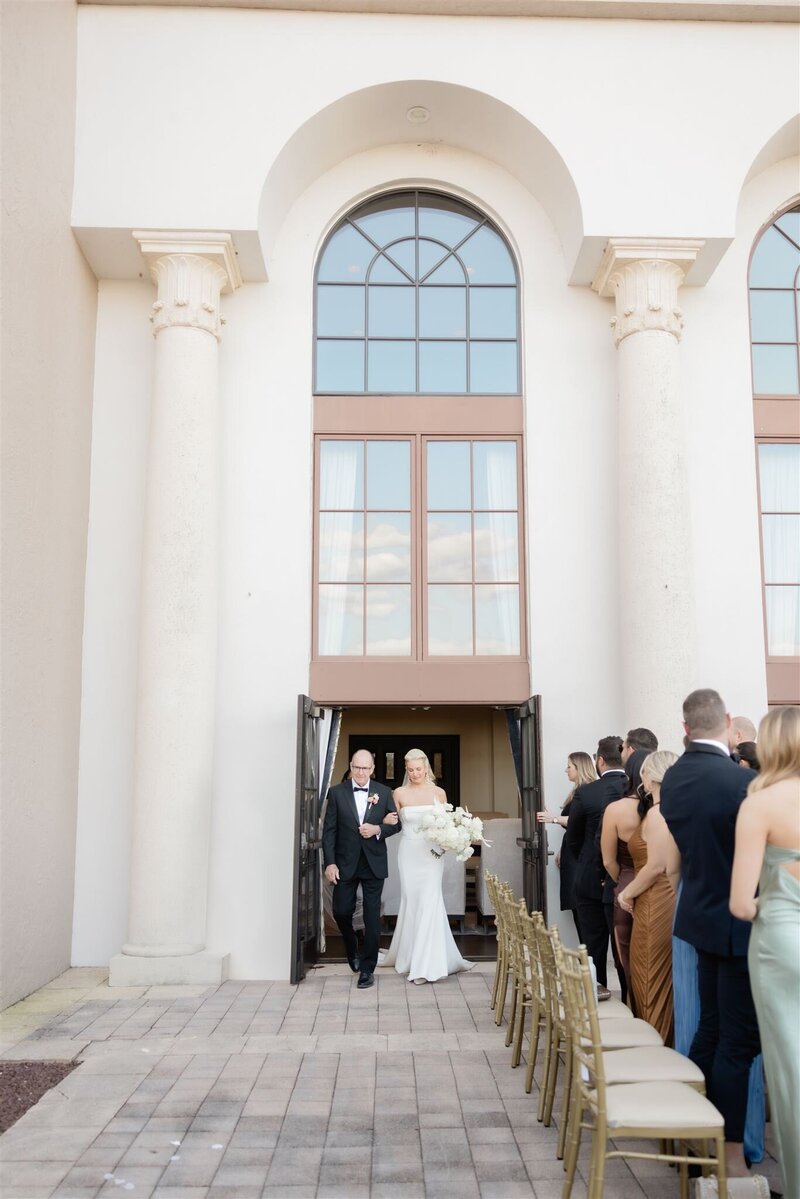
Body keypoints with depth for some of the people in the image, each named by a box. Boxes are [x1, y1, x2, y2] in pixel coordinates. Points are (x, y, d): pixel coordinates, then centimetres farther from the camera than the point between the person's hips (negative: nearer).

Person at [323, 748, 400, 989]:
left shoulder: (384, 792, 1)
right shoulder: (337, 793, -2)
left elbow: (395, 823, 7)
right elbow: (329, 830, -2)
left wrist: (378, 829, -15)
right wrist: (329, 863, -10)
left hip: (373, 864, 0)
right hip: (345, 864, 0)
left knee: (372, 917, 2)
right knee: (341, 911, 4)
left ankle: (367, 968, 13)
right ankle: (352, 950, 34)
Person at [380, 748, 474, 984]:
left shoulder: (438, 793, 3)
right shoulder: (399, 793, 2)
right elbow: (394, 823, 8)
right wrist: (387, 821, -13)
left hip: (432, 853, -1)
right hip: (409, 853, 1)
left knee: (429, 902, -9)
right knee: (411, 902, 5)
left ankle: (427, 964, -6)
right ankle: (410, 956, 22)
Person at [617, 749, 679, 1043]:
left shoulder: (657, 813, -16)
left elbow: (657, 866, -20)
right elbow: (672, 864, 12)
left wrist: (627, 893, -7)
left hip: (656, 905, -9)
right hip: (671, 901, 9)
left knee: (652, 981, 2)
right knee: (667, 980, 16)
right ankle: (669, 1041, 25)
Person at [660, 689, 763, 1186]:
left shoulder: (673, 778, 1)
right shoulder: (743, 781, -24)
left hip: (701, 914, 8)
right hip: (738, 923, -8)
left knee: (711, 1028, 19)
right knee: (738, 1042, 3)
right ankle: (729, 1154, 13)